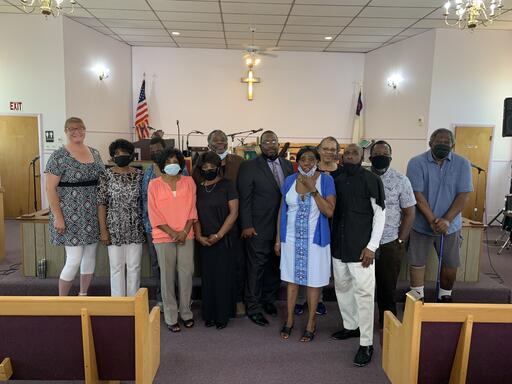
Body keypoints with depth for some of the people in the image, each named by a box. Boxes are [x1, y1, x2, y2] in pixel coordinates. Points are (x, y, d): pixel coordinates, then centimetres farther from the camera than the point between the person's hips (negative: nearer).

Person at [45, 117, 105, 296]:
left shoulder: (95, 153, 9)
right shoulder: (59, 156, -9)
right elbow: (50, 188, -10)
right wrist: (57, 217, -15)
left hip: (93, 214, 6)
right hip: (71, 215, -6)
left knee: (90, 256, 12)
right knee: (74, 260, -6)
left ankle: (83, 296, 28)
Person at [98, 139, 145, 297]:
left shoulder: (139, 175, 3)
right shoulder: (106, 176, -2)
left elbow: (144, 201, 6)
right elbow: (101, 203, -4)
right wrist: (103, 230, -9)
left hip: (135, 229, 2)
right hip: (114, 229, -1)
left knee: (134, 267, 9)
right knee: (117, 267, 6)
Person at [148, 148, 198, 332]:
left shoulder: (188, 182, 7)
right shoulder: (154, 184, 1)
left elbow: (192, 208, 4)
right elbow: (154, 213, -3)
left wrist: (184, 231, -8)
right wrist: (172, 233, -10)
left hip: (186, 236, 2)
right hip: (164, 237, -1)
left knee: (186, 274, 3)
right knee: (167, 276, 3)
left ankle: (186, 312, 19)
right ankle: (171, 317, 13)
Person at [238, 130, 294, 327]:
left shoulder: (288, 165, 10)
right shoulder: (249, 167, -4)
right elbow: (245, 198, -7)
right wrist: (247, 225, -12)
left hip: (282, 227, 5)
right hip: (259, 228, -5)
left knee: (275, 266, 14)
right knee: (256, 267, 2)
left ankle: (269, 300, 32)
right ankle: (253, 308, 14)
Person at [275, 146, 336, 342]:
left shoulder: (326, 180, -7)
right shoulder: (289, 180, 1)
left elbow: (329, 212, -15)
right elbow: (282, 210, 6)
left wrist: (313, 189, -21)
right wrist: (278, 238, 6)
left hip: (315, 239, -2)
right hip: (291, 238, 3)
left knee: (313, 280, 9)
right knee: (291, 278, 13)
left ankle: (311, 322, 25)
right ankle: (289, 320, 28)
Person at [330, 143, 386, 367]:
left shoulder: (371, 180, -6)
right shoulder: (337, 181, 9)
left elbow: (380, 213, -7)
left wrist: (371, 246, -13)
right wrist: (332, 240, 9)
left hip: (360, 246, -6)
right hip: (339, 245, 6)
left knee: (364, 293, -4)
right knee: (342, 287, 16)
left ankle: (366, 344, 4)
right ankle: (351, 326, 34)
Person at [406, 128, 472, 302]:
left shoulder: (462, 164, -4)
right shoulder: (417, 163, -11)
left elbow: (463, 195, -9)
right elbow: (417, 195, -15)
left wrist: (446, 220, -20)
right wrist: (432, 220, -21)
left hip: (450, 225, 2)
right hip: (422, 223, -1)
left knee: (451, 264, 10)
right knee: (417, 262, 9)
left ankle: (445, 297, 32)